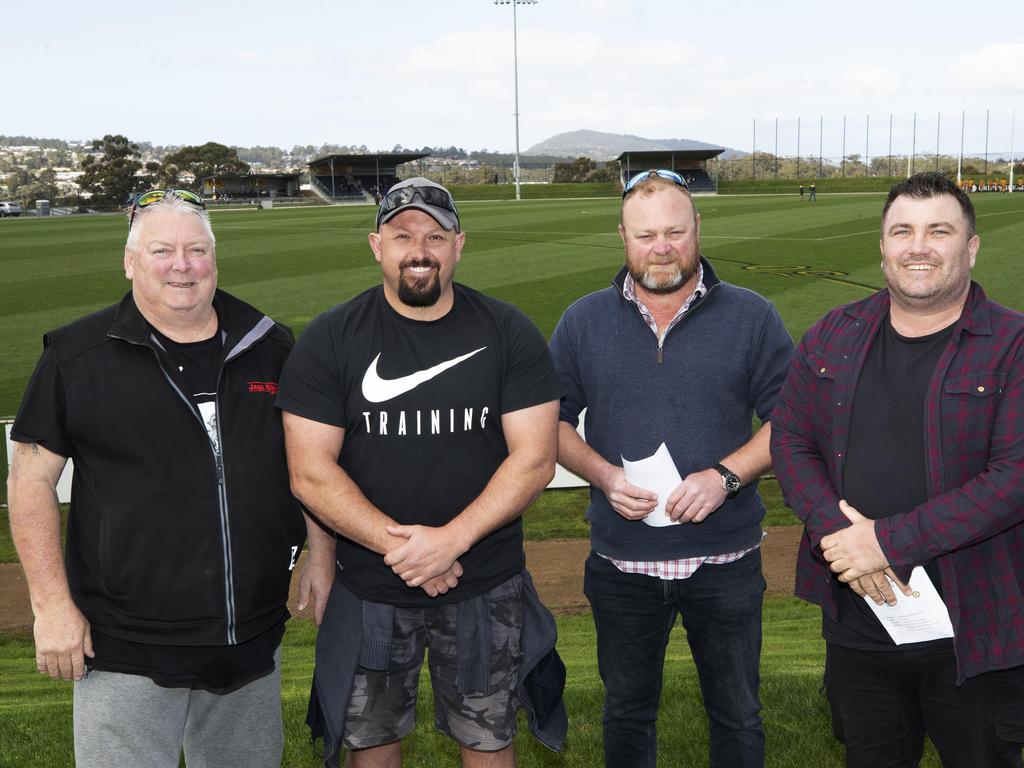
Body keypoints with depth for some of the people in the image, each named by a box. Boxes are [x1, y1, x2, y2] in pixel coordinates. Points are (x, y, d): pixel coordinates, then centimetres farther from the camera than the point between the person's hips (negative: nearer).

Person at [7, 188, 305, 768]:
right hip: (125, 653, -3)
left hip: (254, 640, 3)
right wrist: (52, 604, -9)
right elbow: (31, 480, -4)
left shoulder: (269, 345, 3)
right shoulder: (77, 354, -5)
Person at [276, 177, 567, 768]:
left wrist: (450, 540, -21)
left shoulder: (510, 334, -6)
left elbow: (535, 459, -10)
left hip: (487, 588, 0)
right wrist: (397, 545, -18)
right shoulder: (330, 340, -6)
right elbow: (311, 473, -10)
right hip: (366, 590, 0)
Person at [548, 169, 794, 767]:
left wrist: (725, 476, -18)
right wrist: (603, 475, -14)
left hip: (726, 561, -1)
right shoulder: (584, 322, 1)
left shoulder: (752, 317, -3)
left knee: (737, 716, 15)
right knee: (627, 711, 20)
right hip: (621, 563, 1)